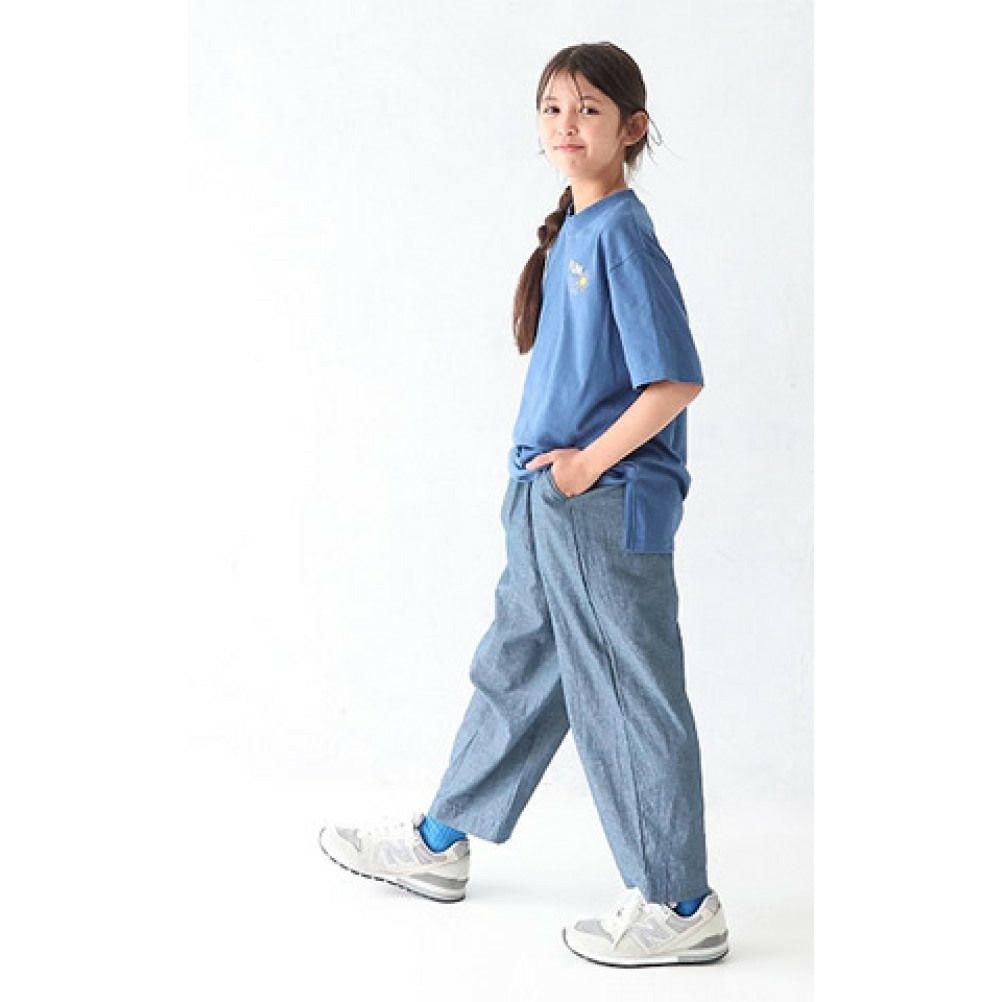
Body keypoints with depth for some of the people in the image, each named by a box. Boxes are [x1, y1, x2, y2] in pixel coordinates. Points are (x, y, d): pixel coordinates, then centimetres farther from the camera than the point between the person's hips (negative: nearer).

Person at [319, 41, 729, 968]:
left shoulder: (623, 236, -16)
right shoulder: (570, 232, 11)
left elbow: (676, 380, -22)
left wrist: (591, 462, -16)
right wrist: (543, 472, 12)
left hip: (608, 507, -9)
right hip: (548, 505, 9)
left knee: (627, 699, 0)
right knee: (516, 670, 20)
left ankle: (679, 908, 14)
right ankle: (440, 845, 36)